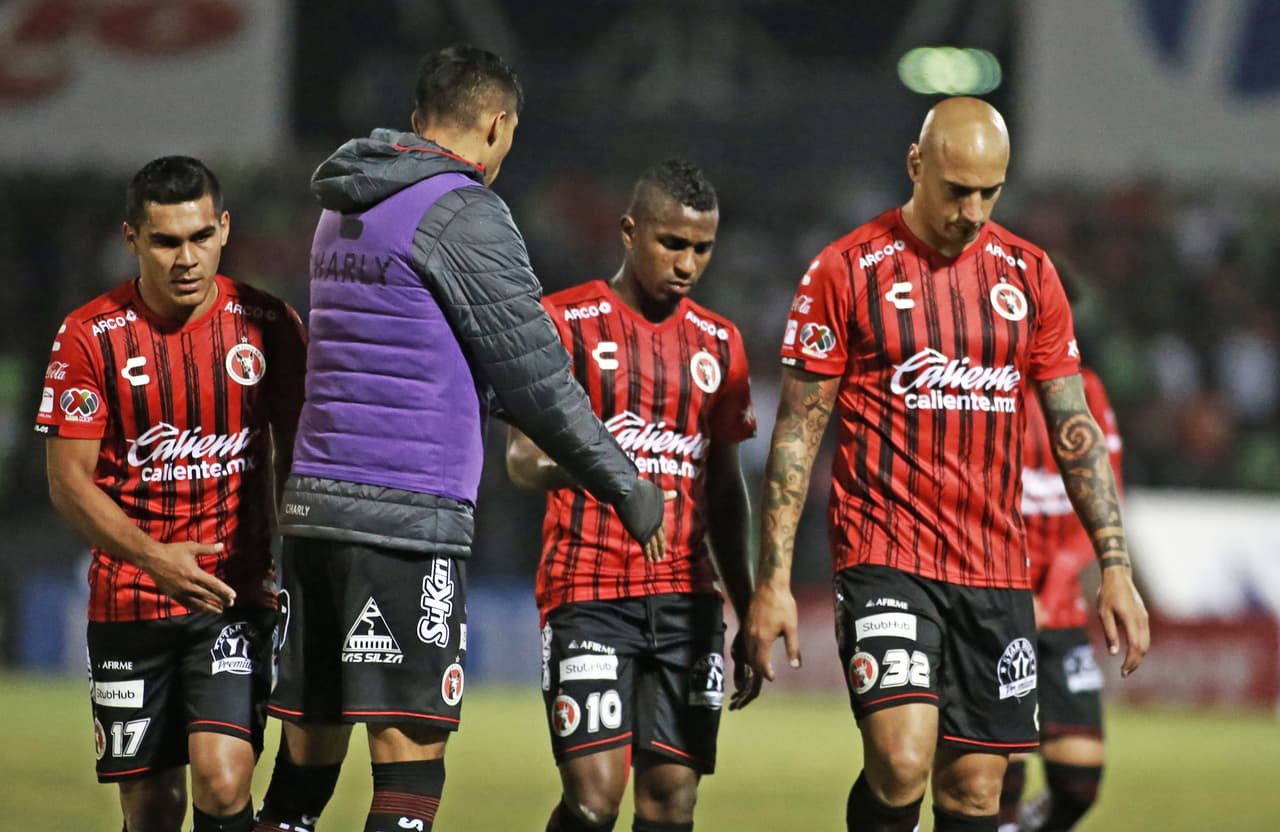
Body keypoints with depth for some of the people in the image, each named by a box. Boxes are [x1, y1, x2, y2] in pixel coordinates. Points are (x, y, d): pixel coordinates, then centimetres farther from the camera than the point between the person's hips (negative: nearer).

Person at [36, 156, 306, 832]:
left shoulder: (268, 326, -1)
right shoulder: (91, 337, -5)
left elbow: (294, 458, 10)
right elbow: (68, 481, -5)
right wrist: (153, 557, -20)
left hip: (236, 596, 0)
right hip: (127, 598, 0)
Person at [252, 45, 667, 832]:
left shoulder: (345, 208, 17)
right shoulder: (464, 213, -8)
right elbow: (535, 379, -8)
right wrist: (627, 488, 2)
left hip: (314, 500, 8)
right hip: (408, 514, -8)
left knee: (308, 747, 10)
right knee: (411, 755, -9)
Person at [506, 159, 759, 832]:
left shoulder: (718, 342, 14)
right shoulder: (565, 321, -1)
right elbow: (520, 458, -7)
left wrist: (748, 611, 19)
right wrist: (569, 464, -30)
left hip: (686, 597, 5)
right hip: (587, 592, -4)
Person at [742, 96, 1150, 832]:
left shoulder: (1029, 274, 9)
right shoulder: (847, 272, -3)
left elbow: (1077, 428, 12)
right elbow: (798, 432, -1)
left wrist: (1115, 565, 4)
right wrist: (774, 579, -6)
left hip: (997, 573, 4)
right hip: (886, 558, -4)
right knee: (901, 762, -22)